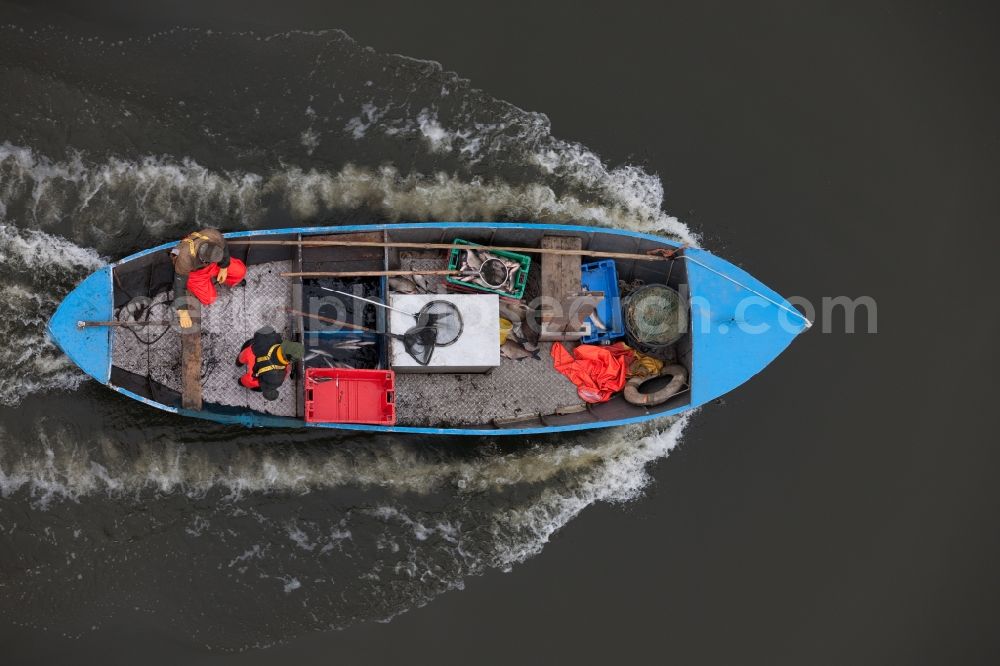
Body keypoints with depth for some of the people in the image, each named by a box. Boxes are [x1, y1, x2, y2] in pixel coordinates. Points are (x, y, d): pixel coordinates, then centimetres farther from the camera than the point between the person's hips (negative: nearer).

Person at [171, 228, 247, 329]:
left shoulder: (214, 236, -37)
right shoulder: (186, 258, -43)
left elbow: (224, 247, -11)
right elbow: (179, 286, -33)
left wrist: (224, 268, -1)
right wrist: (183, 313, -32)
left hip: (211, 264, 3)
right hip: (192, 271, -3)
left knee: (240, 271, -9)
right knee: (208, 299, -11)